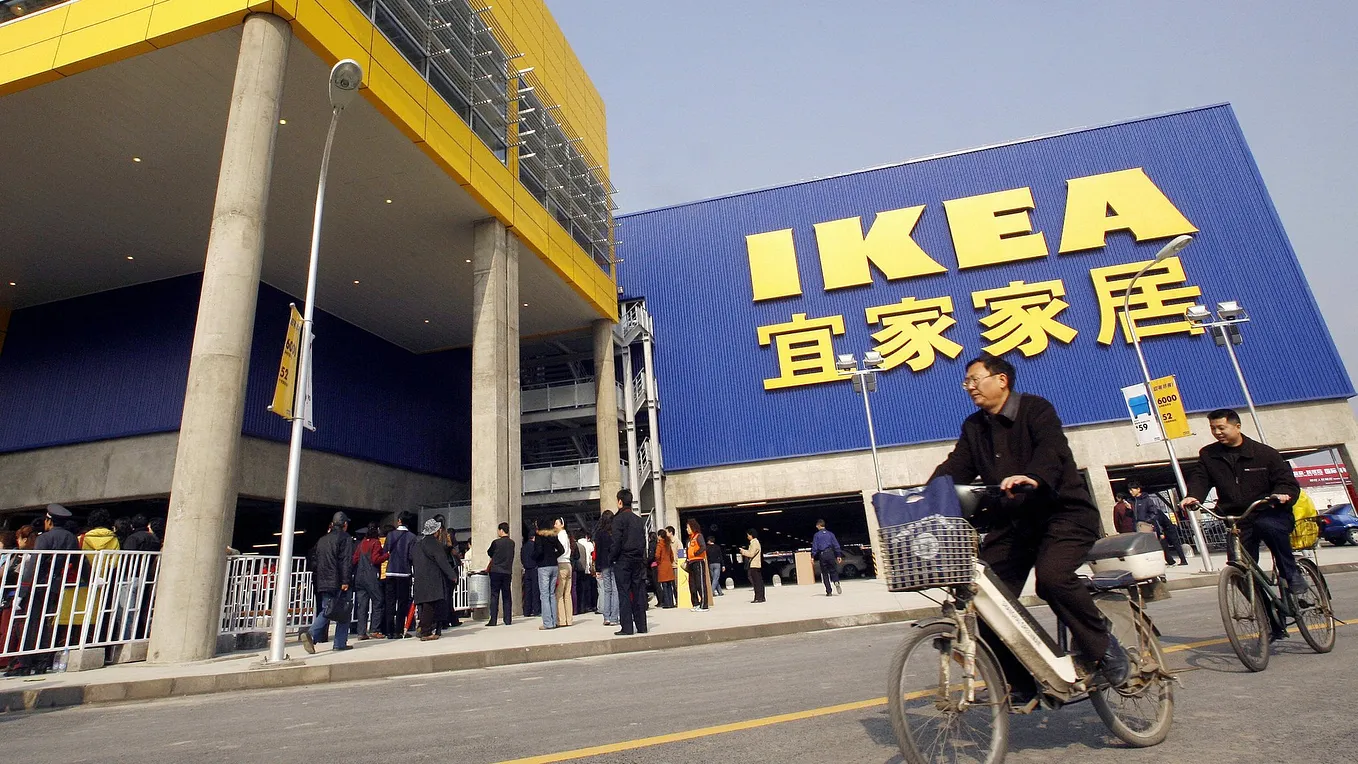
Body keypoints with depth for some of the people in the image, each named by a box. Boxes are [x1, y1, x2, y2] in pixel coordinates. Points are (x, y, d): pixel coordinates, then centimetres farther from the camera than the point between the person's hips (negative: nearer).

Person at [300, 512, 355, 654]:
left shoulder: (322, 539, 17)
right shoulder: (345, 538, -6)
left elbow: (315, 559, 19)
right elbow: (346, 561, -15)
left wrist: (316, 580, 24)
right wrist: (346, 581, -16)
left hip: (324, 583, 7)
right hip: (338, 583, -7)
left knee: (326, 611, 9)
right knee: (343, 612, 2)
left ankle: (311, 634, -13)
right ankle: (340, 643, 3)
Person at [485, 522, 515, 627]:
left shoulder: (496, 542, -10)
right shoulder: (512, 543, 3)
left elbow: (489, 553, 6)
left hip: (496, 571, -4)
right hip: (507, 572, 4)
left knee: (494, 595, 1)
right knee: (507, 595, 8)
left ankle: (493, 620, -1)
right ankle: (508, 620, 8)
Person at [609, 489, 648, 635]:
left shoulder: (618, 518, -8)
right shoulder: (639, 520, 12)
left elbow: (616, 542, -13)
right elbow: (644, 542, 11)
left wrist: (611, 559, -4)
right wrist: (642, 559, 13)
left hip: (623, 561, -6)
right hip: (638, 561, 6)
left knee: (624, 594, -2)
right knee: (638, 593, 8)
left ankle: (626, 627, -2)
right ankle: (641, 626, 11)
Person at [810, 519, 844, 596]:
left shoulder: (816, 535, 2)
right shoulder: (830, 534, 9)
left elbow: (814, 546, -5)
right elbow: (836, 545, 7)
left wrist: (813, 556, -4)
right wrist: (838, 555, 10)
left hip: (822, 555, -1)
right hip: (830, 553, 1)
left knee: (825, 573, 5)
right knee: (833, 570, 8)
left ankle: (829, 592, 2)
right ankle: (836, 582, -24)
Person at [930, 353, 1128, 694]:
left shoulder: (1035, 408, -6)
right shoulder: (973, 427, 11)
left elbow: (1052, 448, -25)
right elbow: (955, 468, 0)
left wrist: (1033, 477, -47)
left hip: (1063, 512, -5)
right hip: (1012, 522, 6)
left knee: (1052, 576, -31)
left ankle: (1101, 645, -2)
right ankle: (1022, 683, 10)